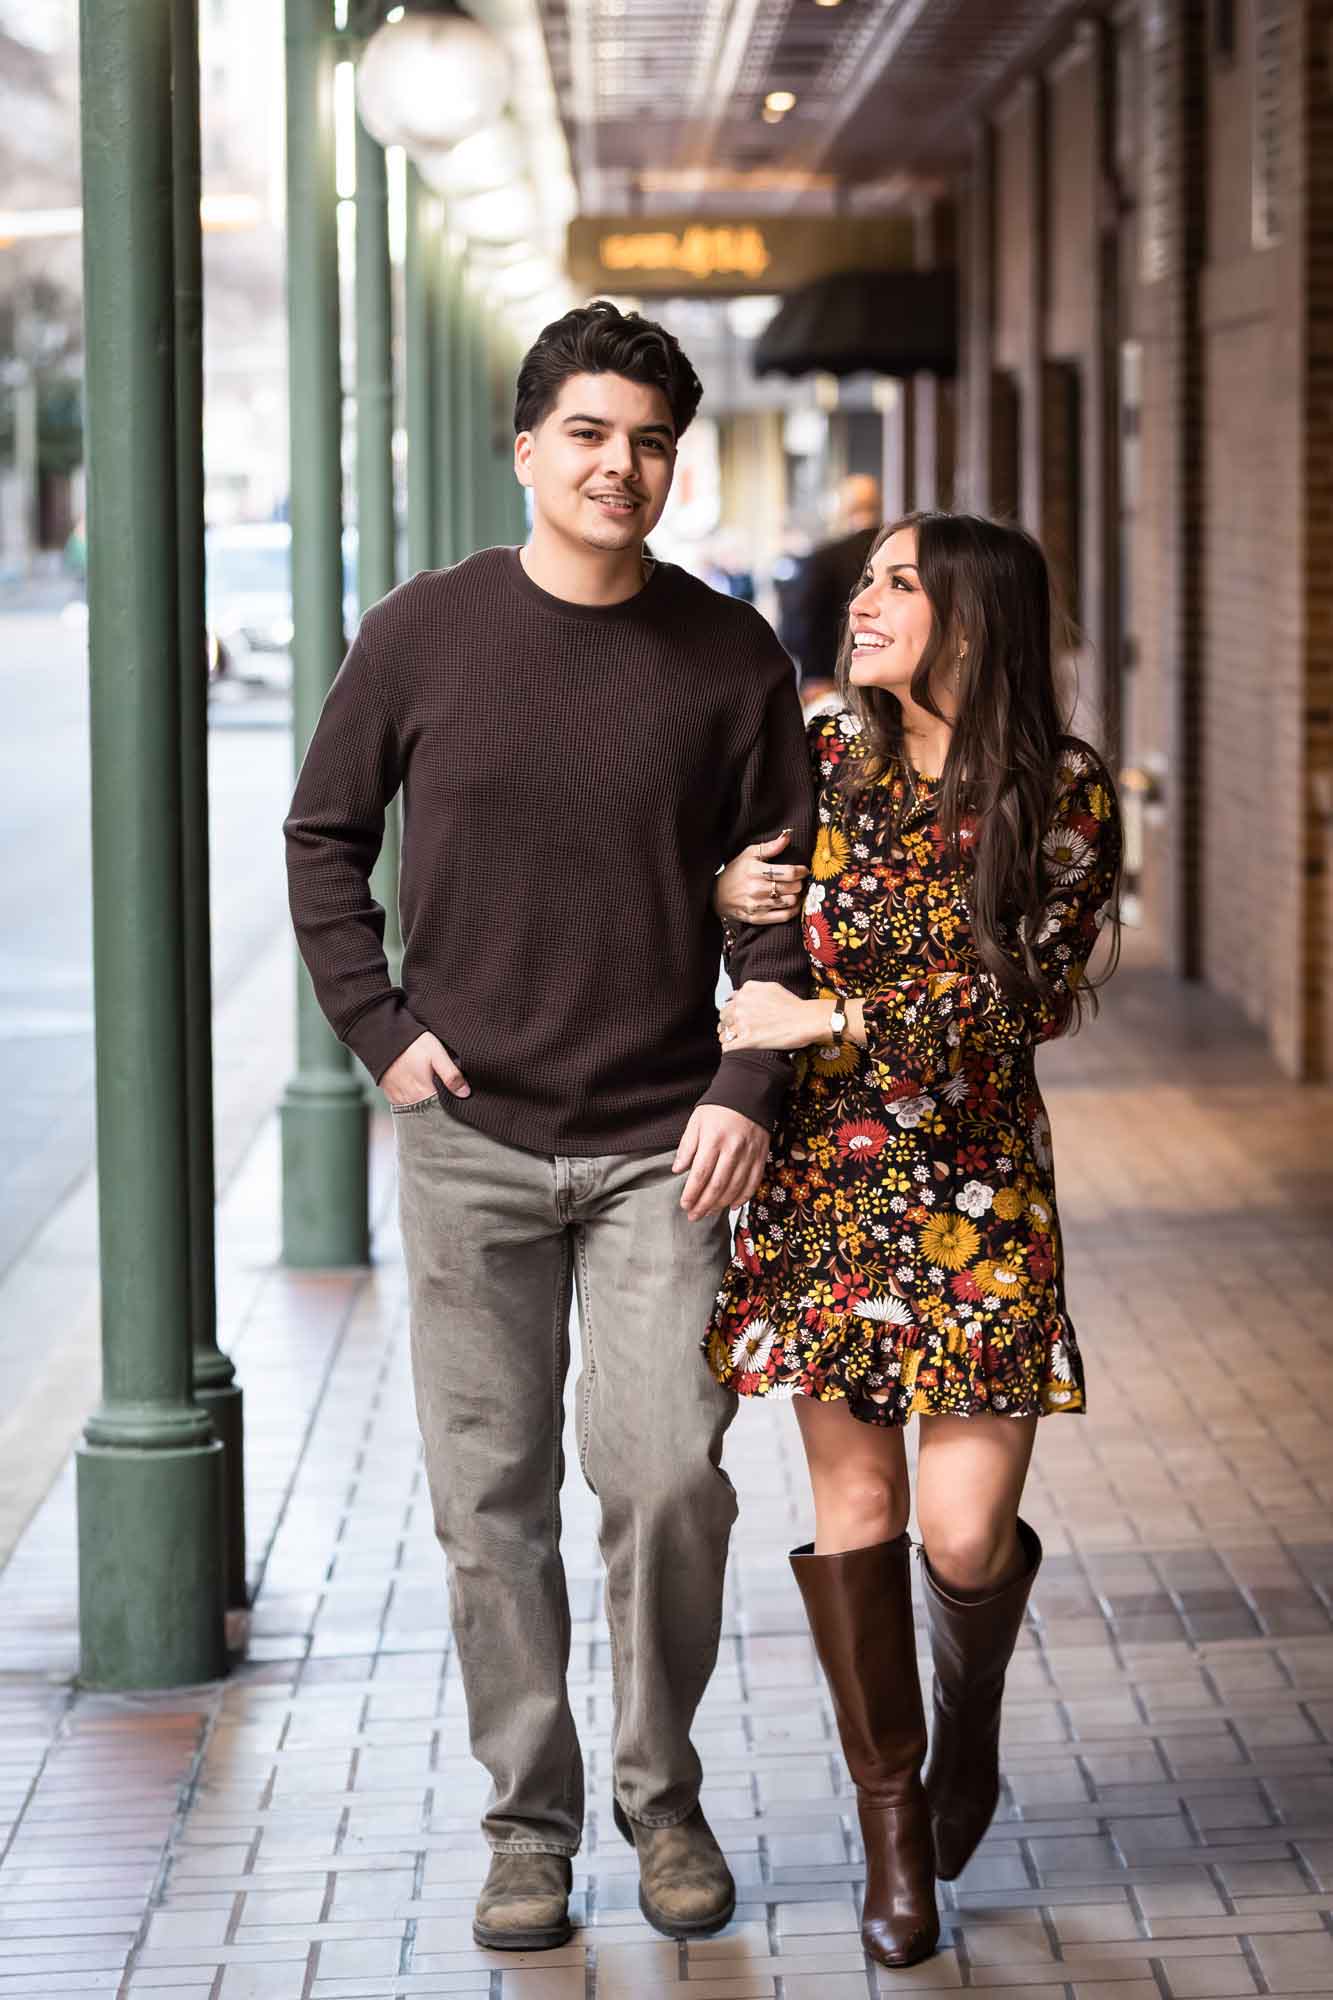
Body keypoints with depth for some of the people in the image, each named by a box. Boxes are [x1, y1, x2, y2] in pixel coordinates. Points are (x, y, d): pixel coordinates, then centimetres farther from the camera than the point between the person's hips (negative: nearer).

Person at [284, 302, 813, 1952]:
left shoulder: (730, 659, 1)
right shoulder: (425, 636, 0)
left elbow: (775, 891, 5)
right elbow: (323, 838, 10)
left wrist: (749, 1089, -6)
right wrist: (377, 1026, 0)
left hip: (662, 1141, 0)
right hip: (470, 1137, 1)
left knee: (669, 1476, -7)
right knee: (492, 1499, 4)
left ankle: (662, 1790, 15)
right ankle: (528, 1818, 17)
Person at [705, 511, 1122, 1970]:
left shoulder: (1065, 797, -5)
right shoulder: (824, 757, 3)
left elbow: (1020, 997, -12)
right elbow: (707, 869, 18)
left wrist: (827, 1019, -14)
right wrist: (722, 893, -5)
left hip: (977, 1185, -2)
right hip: (824, 1180, 2)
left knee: (964, 1531, -6)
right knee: (855, 1505, 1)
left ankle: (969, 1709, 29)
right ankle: (893, 1822, 16)